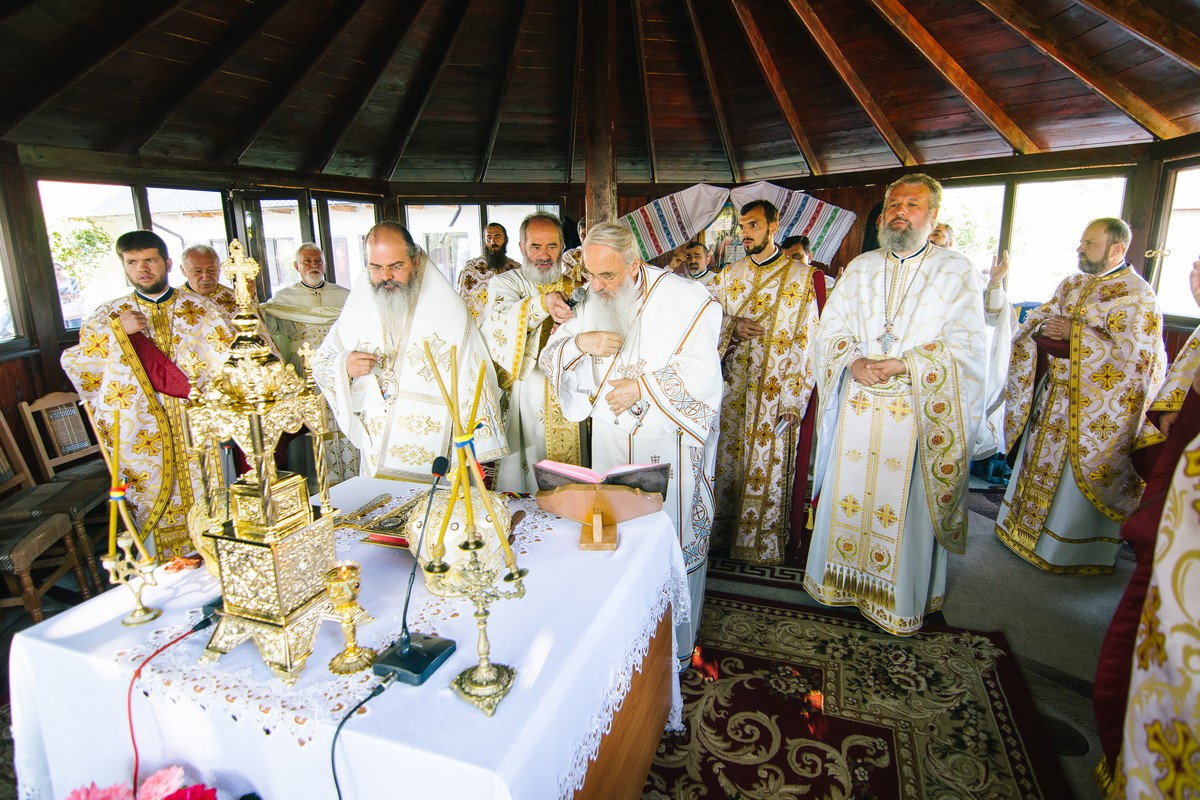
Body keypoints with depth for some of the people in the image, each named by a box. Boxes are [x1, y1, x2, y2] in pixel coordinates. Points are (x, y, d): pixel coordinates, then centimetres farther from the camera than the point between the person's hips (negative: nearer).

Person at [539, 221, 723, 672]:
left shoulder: (682, 300, -10)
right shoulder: (592, 304, 5)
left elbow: (702, 371, -15)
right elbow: (550, 359, 5)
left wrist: (641, 386, -19)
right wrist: (579, 341, -16)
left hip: (669, 447, -4)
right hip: (611, 444, 5)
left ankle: (675, 648, 26)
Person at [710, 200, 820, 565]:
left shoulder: (799, 276, -3)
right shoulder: (730, 274, 11)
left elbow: (805, 341, -7)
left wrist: (794, 398, -13)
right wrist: (732, 325, -11)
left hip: (774, 390, -4)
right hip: (733, 386, 4)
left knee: (768, 466, 1)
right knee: (728, 459, 10)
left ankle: (762, 542, 17)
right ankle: (726, 530, 26)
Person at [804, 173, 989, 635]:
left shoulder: (957, 272, 0)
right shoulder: (860, 268, 12)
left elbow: (967, 347, -8)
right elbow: (830, 327, 8)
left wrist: (904, 364, -19)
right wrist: (853, 361, -11)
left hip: (916, 410, -3)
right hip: (856, 404, 4)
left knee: (905, 505, 4)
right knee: (848, 494, 10)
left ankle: (901, 599, 21)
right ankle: (843, 579, 28)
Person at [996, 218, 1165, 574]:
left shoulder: (1136, 295, -12)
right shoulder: (1072, 283, 9)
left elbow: (1130, 355, -20)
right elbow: (1036, 320, 10)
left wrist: (1075, 334, -21)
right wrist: (1044, 327, -12)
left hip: (1092, 406, -7)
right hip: (1053, 393, 7)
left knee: (1077, 476, 3)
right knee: (1041, 462, 16)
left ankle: (1067, 548, 18)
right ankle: (1026, 528, 32)